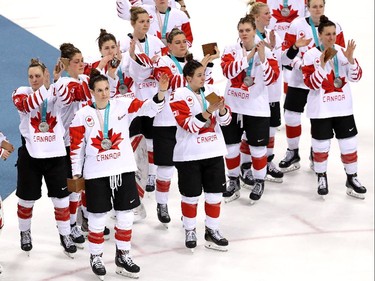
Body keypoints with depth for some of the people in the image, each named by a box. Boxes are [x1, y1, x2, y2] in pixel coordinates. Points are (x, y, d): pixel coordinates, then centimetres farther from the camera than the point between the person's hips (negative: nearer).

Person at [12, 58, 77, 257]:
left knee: (61, 197, 6)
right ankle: (25, 233, 32)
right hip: (30, 153, -1)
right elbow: (27, 105, -28)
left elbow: (66, 98, -26)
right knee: (27, 198, 11)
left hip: (56, 153, 1)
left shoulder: (56, 92, -2)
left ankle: (65, 235, 22)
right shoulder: (21, 92, -5)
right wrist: (44, 88, -40)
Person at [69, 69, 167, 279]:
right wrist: (76, 173, 1)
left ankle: (123, 256, 26)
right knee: (98, 217, 6)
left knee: (126, 215, 9)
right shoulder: (83, 115, -4)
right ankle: (96, 257, 24)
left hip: (124, 170, 2)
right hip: (96, 173, -2)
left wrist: (161, 92, -30)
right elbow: (76, 146, 1)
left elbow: (149, 108, -12)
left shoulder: (123, 105, -2)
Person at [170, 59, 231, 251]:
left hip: (214, 152, 4)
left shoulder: (211, 91, 6)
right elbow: (189, 125, -19)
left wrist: (222, 109, -16)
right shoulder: (179, 95, -10)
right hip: (189, 155, -4)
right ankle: (190, 231, 26)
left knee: (214, 193, 8)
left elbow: (225, 120, 5)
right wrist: (208, 111, -27)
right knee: (191, 196, 7)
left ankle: (212, 231, 22)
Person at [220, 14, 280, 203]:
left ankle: (259, 183, 24)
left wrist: (262, 58, -26)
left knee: (257, 148, 5)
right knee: (231, 146, 10)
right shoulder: (231, 50, -1)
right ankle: (233, 182, 27)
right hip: (232, 106, 2)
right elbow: (228, 71, -18)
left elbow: (271, 79, -15)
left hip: (257, 109, -2)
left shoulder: (266, 52, -4)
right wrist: (247, 57, -25)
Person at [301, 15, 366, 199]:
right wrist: (322, 64, -27)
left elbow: (356, 77, -2)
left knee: (349, 143, 6)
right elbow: (312, 84, -16)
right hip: (320, 109, -3)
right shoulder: (311, 55, -10)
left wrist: (350, 59, -17)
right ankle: (321, 177, 24)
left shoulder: (342, 52, 2)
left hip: (343, 107, 4)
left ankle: (352, 178, 19)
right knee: (321, 145, 5)